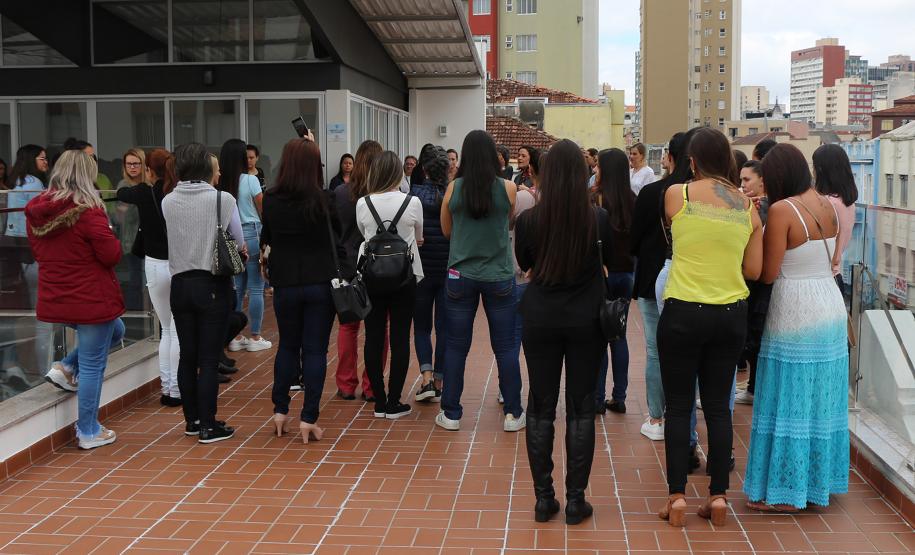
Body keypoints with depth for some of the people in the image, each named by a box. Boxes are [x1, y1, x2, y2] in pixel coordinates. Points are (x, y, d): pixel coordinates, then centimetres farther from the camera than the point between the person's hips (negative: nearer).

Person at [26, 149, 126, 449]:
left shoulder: (36, 211, 3)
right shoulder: (88, 210, -18)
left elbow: (39, 251, 15)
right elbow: (111, 255, -15)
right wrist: (109, 235, 3)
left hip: (55, 300, 7)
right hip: (91, 300, -7)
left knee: (114, 331, 29)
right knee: (93, 366, 5)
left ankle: (66, 368, 17)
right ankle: (89, 432, 14)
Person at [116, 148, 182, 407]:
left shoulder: (145, 194, -5)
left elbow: (122, 194, 17)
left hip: (156, 266, 1)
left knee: (166, 330, 15)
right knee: (180, 331, 5)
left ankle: (166, 387, 16)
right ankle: (177, 390, 6)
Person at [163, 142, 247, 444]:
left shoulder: (167, 202, -2)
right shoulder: (223, 199, -11)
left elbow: (175, 238, 5)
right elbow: (239, 243, -6)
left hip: (180, 284, 4)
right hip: (213, 285, -4)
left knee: (187, 356, 13)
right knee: (209, 358, 1)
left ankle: (192, 419, 24)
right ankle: (208, 426, 4)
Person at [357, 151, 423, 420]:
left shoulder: (362, 204, -6)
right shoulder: (412, 203, -8)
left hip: (371, 274, 1)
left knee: (374, 337, 8)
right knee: (400, 338, 3)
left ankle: (379, 401, 13)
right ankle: (394, 403, 6)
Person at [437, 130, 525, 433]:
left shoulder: (454, 188, -5)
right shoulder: (508, 188, -8)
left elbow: (446, 230, 8)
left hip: (460, 275, 1)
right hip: (498, 276, -1)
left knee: (456, 346, 9)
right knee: (505, 347, 8)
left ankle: (451, 414, 15)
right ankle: (512, 414, 14)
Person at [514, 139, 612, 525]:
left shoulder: (528, 220, -10)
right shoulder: (599, 218, -12)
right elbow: (613, 262, 6)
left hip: (540, 318, 1)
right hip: (586, 319, 0)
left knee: (541, 408, 10)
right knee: (581, 409, 8)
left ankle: (543, 498, 14)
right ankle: (575, 501, 11)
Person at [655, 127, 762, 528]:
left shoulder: (676, 194, -7)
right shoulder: (747, 205, 1)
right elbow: (754, 271, 4)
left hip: (683, 312, -3)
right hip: (731, 314, 3)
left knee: (678, 407, 6)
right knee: (718, 406, 12)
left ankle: (677, 496, 8)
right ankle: (718, 496, 16)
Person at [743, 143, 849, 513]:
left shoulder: (781, 210, -15)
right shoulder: (830, 206, 7)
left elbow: (768, 273, -14)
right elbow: (830, 258, 14)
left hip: (794, 312, -7)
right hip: (831, 306, 7)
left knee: (790, 401, 1)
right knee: (822, 399, 15)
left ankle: (786, 490, 9)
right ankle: (820, 482, 26)